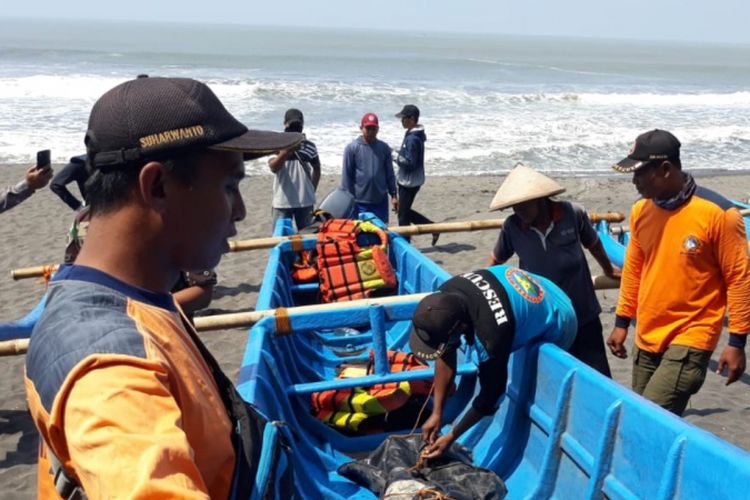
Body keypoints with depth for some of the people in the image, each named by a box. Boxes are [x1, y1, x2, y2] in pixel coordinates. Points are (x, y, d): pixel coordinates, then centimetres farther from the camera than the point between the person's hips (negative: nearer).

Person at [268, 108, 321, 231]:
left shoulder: (309, 146, 3)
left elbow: (317, 169, 16)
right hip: (282, 202, -2)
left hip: (305, 201, 2)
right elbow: (273, 167, -22)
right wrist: (286, 152, -37)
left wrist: (312, 190, 13)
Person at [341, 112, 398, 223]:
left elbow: (389, 173, 10)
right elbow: (346, 175, -4)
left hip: (381, 201, 3)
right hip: (359, 202, -3)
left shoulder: (384, 148, 4)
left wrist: (393, 195, 7)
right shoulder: (352, 148, -5)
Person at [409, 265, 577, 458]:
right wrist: (436, 413, -10)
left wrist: (452, 436, -17)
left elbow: (490, 393, -28)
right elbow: (446, 355, -11)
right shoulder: (448, 293, -24)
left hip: (556, 325, -7)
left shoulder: (491, 333, -44)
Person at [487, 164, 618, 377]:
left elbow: (592, 243, 6)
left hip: (583, 316, 0)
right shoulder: (512, 227, -13)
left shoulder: (573, 214, -14)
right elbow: (496, 260, 6)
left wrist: (609, 270, 24)